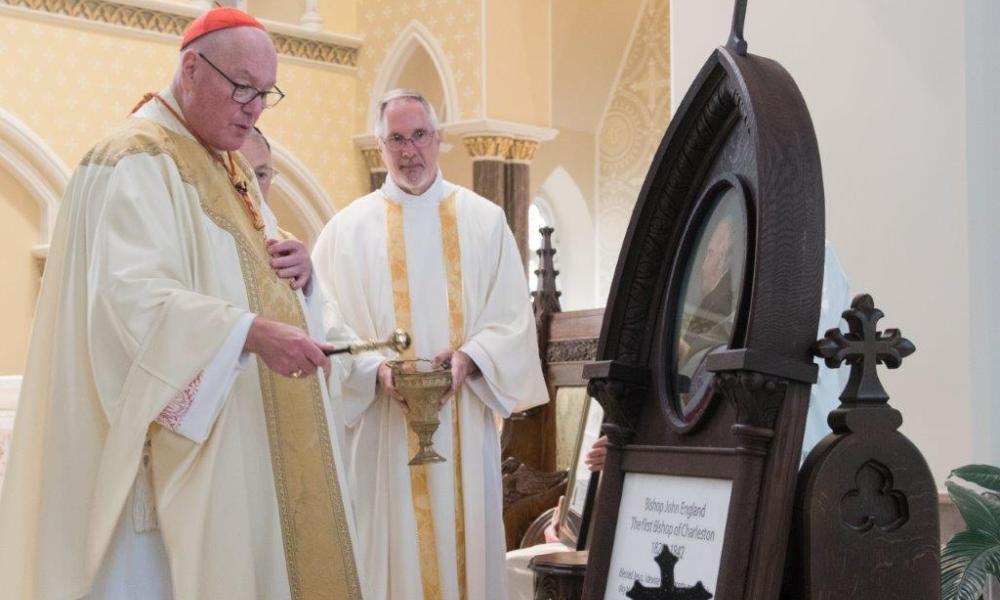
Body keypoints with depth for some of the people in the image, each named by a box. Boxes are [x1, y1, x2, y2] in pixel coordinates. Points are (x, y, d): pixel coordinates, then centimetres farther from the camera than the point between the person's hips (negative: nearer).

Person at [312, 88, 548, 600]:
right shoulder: (348, 228, 5)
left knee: (467, 540, 5)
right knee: (394, 548, 1)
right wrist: (375, 369, -18)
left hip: (465, 422, 1)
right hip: (383, 427, -1)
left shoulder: (484, 220, 8)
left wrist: (470, 357, -15)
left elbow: (513, 316, 3)